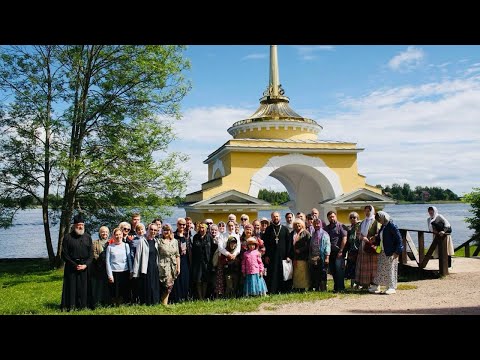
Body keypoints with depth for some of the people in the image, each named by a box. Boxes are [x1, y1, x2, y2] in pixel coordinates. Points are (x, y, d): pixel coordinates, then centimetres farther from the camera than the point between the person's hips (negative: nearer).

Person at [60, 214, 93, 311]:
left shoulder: (88, 237, 7)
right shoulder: (67, 237, -2)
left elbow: (91, 253, 6)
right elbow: (64, 254, -4)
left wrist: (85, 265, -7)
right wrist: (75, 265, -9)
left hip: (84, 267, 2)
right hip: (71, 267, -2)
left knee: (83, 287, 3)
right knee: (71, 287, 1)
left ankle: (82, 305, 12)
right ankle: (70, 306, 9)